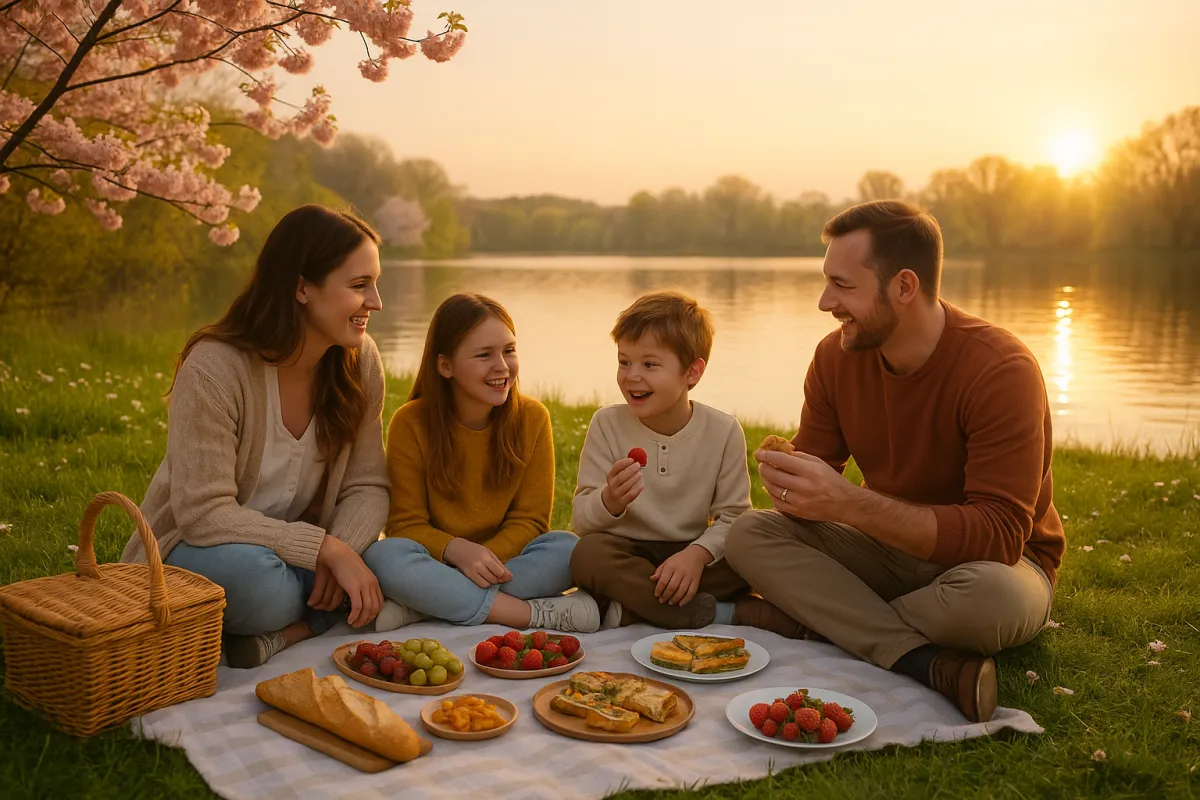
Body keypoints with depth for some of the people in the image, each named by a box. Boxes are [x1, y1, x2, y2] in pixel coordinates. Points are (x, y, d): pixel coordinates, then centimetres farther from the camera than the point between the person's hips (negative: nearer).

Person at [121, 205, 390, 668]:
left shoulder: (359, 360, -7)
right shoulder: (214, 368, -23)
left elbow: (366, 486, -4)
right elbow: (203, 513, -26)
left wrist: (344, 552, -25)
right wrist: (326, 549, -30)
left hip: (295, 555, 6)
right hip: (194, 551, -6)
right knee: (250, 573, -37)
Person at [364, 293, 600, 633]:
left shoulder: (532, 417, -4)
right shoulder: (410, 423, -9)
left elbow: (529, 519, -4)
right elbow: (406, 524, -9)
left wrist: (487, 557, -23)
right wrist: (458, 550, -29)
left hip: (505, 558, 2)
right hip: (440, 562, -1)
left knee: (567, 548, -27)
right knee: (384, 557, -32)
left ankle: (424, 608, -27)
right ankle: (540, 613, -30)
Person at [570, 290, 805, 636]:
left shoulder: (724, 431, -5)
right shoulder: (607, 424, -5)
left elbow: (732, 515, -8)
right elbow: (580, 521, -9)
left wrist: (697, 554, -28)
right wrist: (610, 501, -32)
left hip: (690, 554, 0)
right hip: (628, 555, 0)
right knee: (588, 553, -33)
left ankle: (629, 610, -26)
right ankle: (727, 613, -26)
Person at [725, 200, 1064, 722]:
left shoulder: (1000, 370, -25)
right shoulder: (837, 356, -6)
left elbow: (997, 536, -31)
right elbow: (817, 469, -2)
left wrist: (848, 503, -40)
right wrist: (794, 485, -29)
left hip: (997, 561, -5)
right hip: (893, 548, 5)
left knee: (989, 593, -41)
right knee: (748, 535, -17)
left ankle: (814, 618, -15)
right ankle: (929, 664, -29)